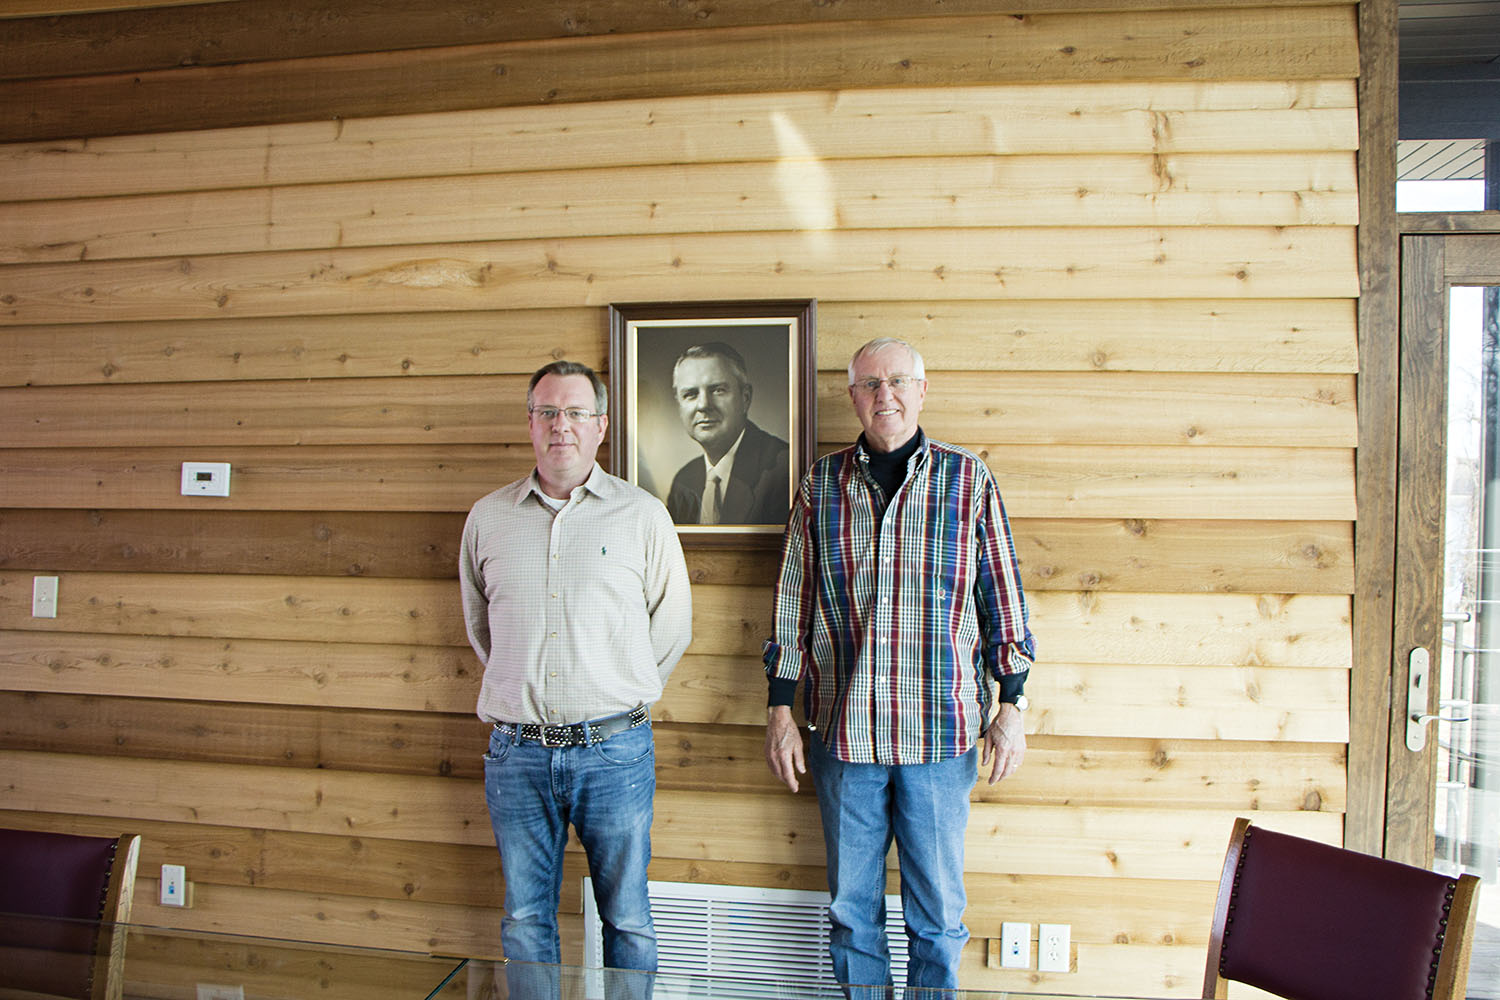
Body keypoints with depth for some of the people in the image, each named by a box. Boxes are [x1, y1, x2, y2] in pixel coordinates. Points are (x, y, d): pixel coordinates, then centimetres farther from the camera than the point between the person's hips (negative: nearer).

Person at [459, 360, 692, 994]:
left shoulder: (642, 515, 0)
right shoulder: (488, 517, 6)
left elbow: (673, 624, 7)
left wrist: (620, 695, 7)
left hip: (613, 749, -2)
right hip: (517, 751, 2)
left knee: (627, 919, 10)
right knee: (525, 921, 13)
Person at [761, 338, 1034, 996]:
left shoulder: (967, 479, 2)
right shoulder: (821, 483, 5)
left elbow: (1003, 598, 5)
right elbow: (793, 602, 8)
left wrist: (1011, 705, 2)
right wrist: (779, 709, 5)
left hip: (941, 732, -1)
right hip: (842, 731, 1)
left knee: (937, 911, 10)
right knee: (851, 907, 13)